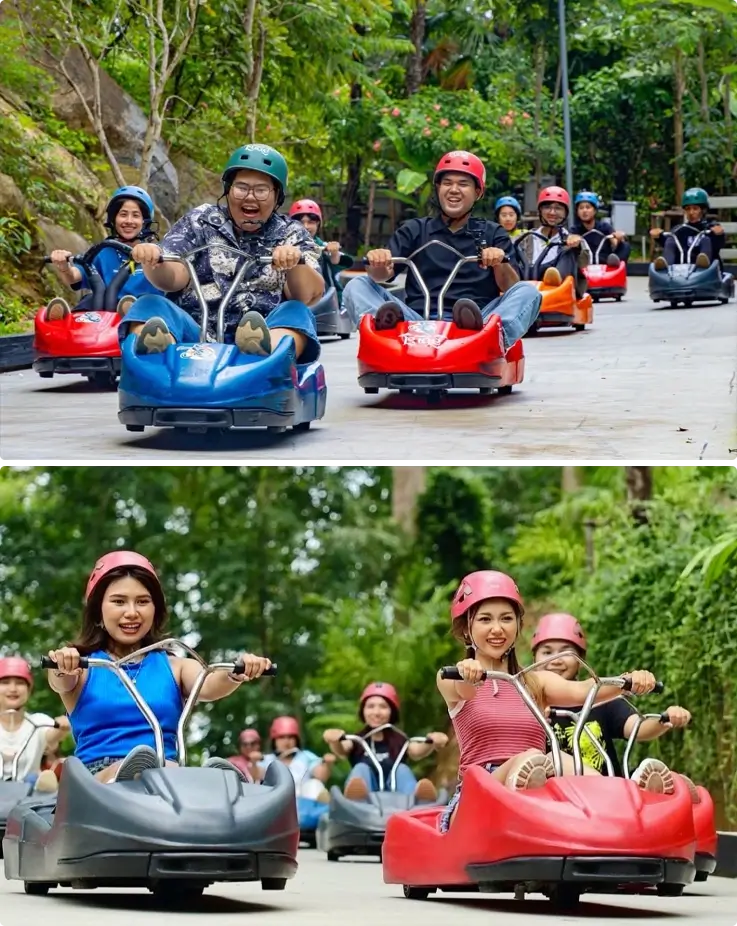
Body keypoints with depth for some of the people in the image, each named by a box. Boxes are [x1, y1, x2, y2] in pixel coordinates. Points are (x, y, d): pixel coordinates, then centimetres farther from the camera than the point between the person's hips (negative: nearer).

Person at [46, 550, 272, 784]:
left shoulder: (173, 667, 19)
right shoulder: (82, 666, 16)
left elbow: (208, 687, -2)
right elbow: (63, 683, -8)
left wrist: (234, 675, -26)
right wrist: (61, 667, -33)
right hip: (98, 778, -1)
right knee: (139, 762, -38)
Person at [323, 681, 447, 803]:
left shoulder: (399, 740, 16)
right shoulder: (357, 740, 16)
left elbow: (416, 752, -6)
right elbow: (341, 750, -7)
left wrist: (430, 744, -31)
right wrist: (335, 742, -33)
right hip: (365, 798, 0)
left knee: (402, 769, -21)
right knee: (361, 768, -22)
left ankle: (418, 800, -59)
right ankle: (357, 800, -61)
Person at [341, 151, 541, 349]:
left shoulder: (492, 234, 19)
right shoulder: (414, 231, 21)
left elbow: (511, 288, 6)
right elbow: (383, 275, 6)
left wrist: (501, 264, -17)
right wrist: (377, 263, -19)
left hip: (474, 324, -1)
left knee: (528, 292, -23)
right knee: (357, 286, -15)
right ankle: (386, 322, -48)